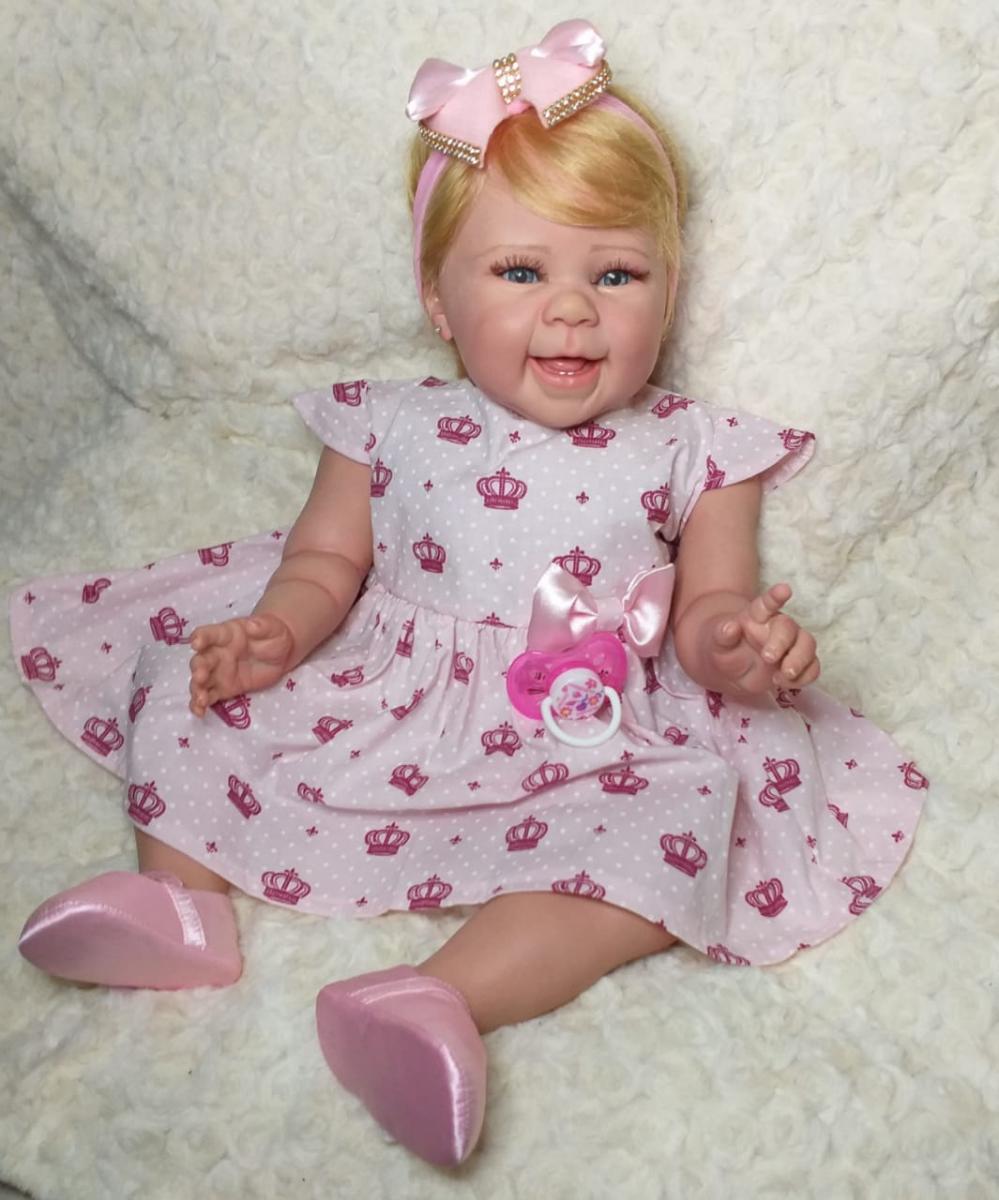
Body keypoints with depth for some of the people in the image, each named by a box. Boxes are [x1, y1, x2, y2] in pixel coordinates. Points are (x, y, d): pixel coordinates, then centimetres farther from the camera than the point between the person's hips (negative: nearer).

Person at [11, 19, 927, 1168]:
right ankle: (184, 891, -12)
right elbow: (325, 563, 8)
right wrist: (273, 629, -14)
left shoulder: (693, 451, 4)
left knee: (681, 819, -29)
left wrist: (741, 643, -21)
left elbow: (704, 619, 3)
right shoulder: (391, 426, 7)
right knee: (197, 685, -10)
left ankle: (450, 993, -37)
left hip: (591, 734, -1)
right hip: (379, 690, 2)